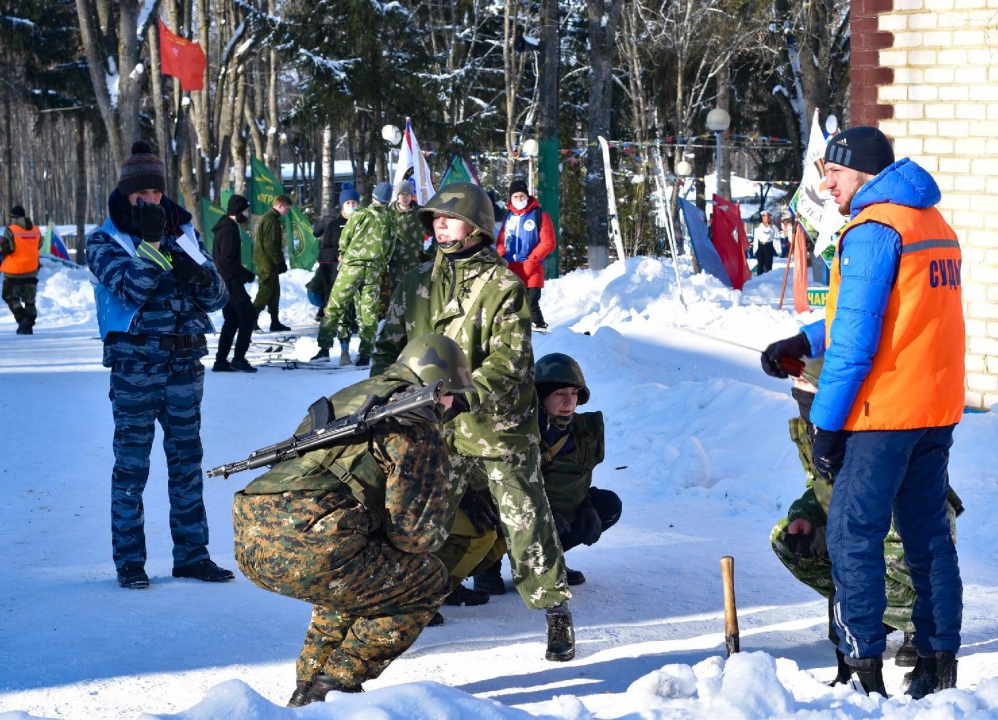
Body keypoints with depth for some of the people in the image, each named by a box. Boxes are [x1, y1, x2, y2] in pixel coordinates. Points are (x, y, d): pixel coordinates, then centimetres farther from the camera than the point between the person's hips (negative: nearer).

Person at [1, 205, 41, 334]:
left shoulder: (10, 231, -14)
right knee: (29, 299, 11)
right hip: (31, 271, 4)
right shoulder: (36, 230, 2)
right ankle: (28, 325, 4)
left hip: (13, 272, -4)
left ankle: (22, 319, -11)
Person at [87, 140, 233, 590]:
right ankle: (129, 560, 5)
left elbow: (217, 298, 7)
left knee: (187, 459, 9)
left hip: (185, 363, 4)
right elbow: (131, 289, -18)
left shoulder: (184, 233, 11)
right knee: (131, 463, -1)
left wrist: (199, 276, -13)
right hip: (135, 366, -4)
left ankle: (192, 554, 16)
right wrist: (151, 242, -24)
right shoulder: (105, 242, -1)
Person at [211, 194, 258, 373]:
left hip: (225, 281, 10)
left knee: (232, 320, 12)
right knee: (248, 315, -7)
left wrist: (242, 274, 15)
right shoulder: (229, 230, -16)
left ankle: (221, 360, 12)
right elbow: (228, 260, -22)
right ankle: (238, 358, -8)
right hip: (230, 282, -10)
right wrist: (247, 274, -15)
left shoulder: (226, 227, 15)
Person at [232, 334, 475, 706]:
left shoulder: (344, 399, 28)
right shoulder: (418, 428, 2)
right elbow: (415, 530, -2)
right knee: (428, 581, 13)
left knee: (359, 577, 35)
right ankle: (333, 687, 7)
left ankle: (310, 684, 26)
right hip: (313, 551, -9)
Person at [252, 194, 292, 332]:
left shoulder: (271, 218, 18)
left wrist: (280, 262, 19)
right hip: (267, 263, -10)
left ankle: (275, 322, 17)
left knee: (274, 291, 13)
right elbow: (270, 244, -21)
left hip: (268, 263, 10)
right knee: (265, 292, -9)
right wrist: (280, 262, -18)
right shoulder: (271, 220, -16)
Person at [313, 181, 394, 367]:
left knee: (335, 306, 4)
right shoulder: (390, 221, 2)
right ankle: (365, 355, 3)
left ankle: (324, 348, -1)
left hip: (351, 266, -2)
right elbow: (390, 250, 5)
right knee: (368, 313, 5)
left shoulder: (359, 215, -2)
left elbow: (344, 240, 6)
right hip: (375, 270, 2)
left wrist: (344, 254, 25)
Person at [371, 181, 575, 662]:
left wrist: (466, 396, -29)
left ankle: (555, 610, 9)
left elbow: (508, 359, -15)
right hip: (438, 429, 4)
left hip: (498, 426, -4)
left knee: (524, 518, -1)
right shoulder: (416, 284, 9)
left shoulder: (504, 285, -7)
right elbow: (389, 346, 16)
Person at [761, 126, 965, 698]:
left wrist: (827, 423, -14)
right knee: (929, 534, 14)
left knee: (854, 538, -3)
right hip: (939, 409, 9)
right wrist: (805, 342, 15)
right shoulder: (935, 223, 15)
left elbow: (856, 338, -18)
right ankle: (940, 664, 18)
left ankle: (864, 672, -3)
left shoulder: (872, 229, -13)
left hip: (883, 413, -9)